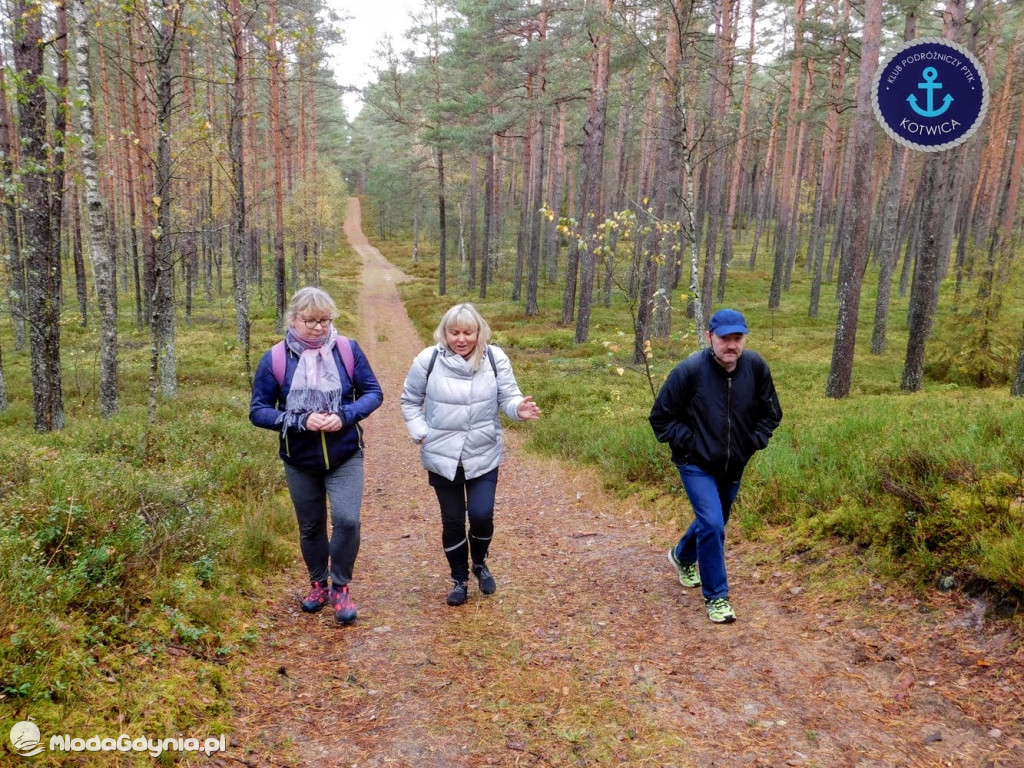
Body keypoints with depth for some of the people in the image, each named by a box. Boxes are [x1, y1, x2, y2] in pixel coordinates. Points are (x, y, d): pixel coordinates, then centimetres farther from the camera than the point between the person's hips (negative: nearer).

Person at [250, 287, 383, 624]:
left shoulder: (348, 350, -9)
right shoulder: (274, 360, -10)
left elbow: (373, 393, -3)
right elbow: (258, 411, -8)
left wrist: (345, 416, -21)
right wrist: (301, 421, -22)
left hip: (346, 457, -1)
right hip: (300, 461, 1)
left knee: (347, 520, -13)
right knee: (311, 527, 15)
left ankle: (340, 588, 10)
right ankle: (318, 584, 38)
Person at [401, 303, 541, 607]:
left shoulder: (495, 358, -9)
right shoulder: (428, 359, -9)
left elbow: (508, 397, -6)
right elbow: (410, 400, 5)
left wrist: (519, 409, -29)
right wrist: (420, 432, -5)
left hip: (484, 455, 0)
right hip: (442, 456, 0)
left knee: (481, 514, -7)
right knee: (452, 520, 9)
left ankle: (480, 563, 27)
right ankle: (459, 579, 30)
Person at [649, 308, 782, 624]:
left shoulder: (756, 367, -10)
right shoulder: (689, 370, -21)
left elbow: (771, 412, 7)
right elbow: (661, 417, -10)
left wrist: (755, 441, -4)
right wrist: (690, 442, -16)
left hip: (734, 466, 5)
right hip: (697, 465, -5)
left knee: (714, 521, 22)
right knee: (712, 524, -16)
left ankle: (683, 556, 53)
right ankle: (716, 597, 3)